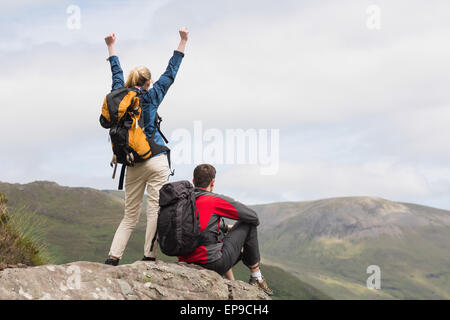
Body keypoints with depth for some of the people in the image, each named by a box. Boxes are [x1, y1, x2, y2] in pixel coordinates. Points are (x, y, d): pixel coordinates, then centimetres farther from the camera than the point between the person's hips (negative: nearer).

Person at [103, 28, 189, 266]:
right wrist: (183, 42, 14)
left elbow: (117, 74, 24)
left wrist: (111, 47, 38)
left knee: (130, 215, 10)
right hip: (156, 161, -4)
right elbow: (171, 72, 6)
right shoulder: (151, 96, -1)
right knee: (155, 210, -4)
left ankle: (113, 257, -1)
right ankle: (149, 257, -9)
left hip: (133, 164, 4)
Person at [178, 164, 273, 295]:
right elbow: (253, 217, -1)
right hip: (213, 263, -7)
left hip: (188, 262, 7)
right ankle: (256, 277, 15)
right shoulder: (215, 200, -10)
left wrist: (227, 227, 32)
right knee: (248, 224, 8)